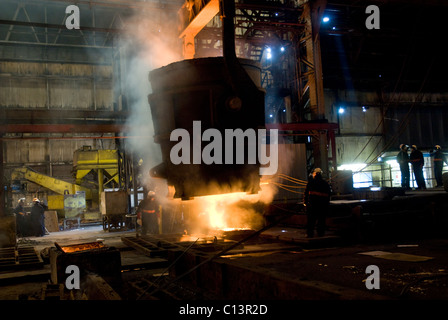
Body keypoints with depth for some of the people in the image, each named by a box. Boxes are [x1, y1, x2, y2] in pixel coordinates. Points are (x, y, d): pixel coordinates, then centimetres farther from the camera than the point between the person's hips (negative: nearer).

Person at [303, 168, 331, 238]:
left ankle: (310, 233, 2)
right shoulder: (325, 183, 8)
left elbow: (306, 193, -4)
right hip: (323, 204, 3)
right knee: (321, 219, 10)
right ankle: (321, 233, 11)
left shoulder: (311, 182, -2)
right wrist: (327, 202, 19)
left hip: (312, 203, -3)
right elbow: (329, 193, 13)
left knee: (311, 219, 3)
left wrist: (305, 202, 2)